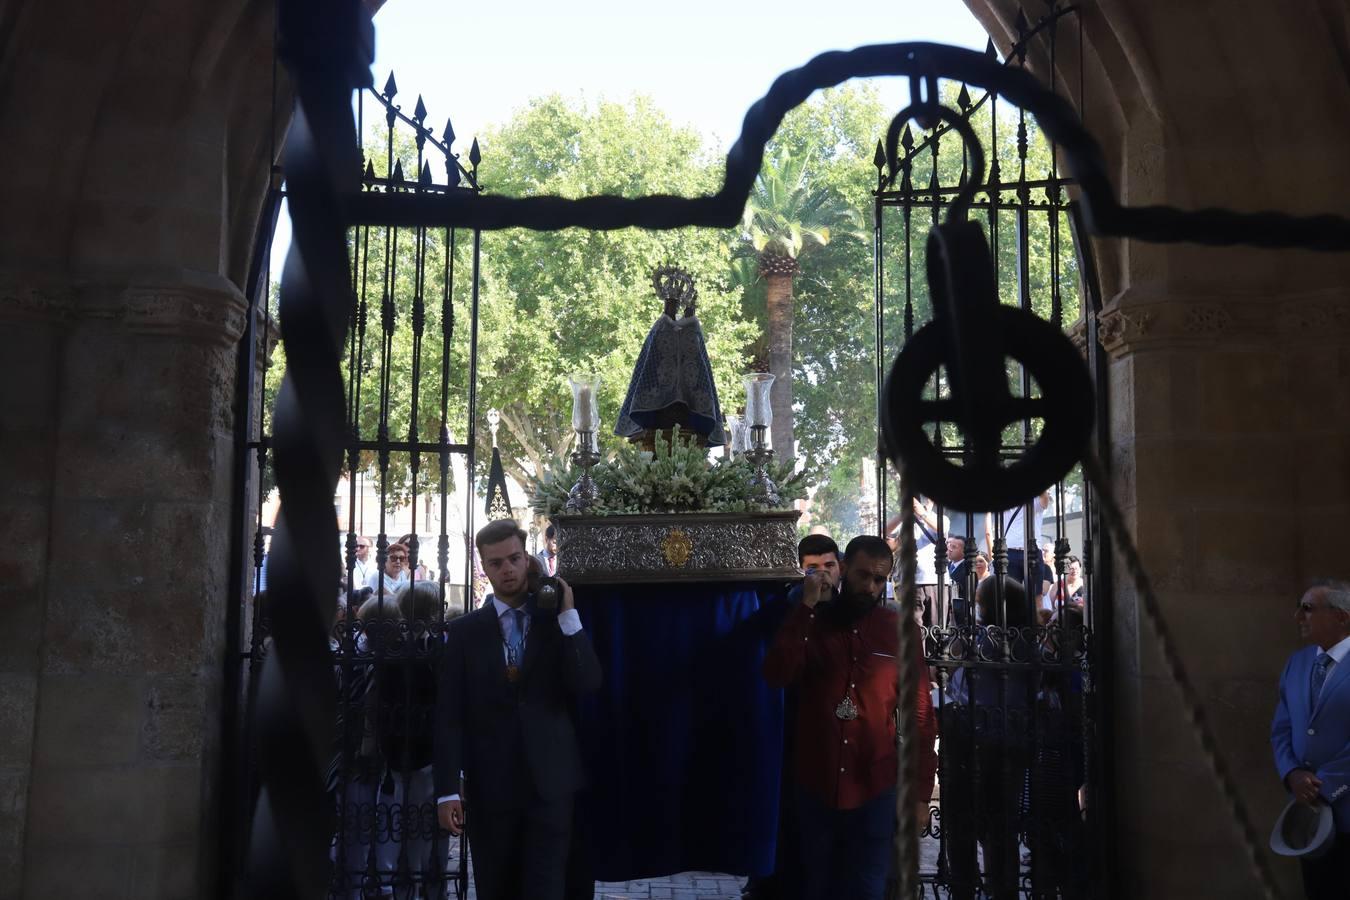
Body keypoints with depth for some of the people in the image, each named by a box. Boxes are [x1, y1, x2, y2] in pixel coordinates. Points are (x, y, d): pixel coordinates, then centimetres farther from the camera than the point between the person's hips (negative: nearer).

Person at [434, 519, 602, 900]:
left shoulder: (560, 622, 5)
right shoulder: (463, 632, 4)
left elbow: (588, 686, -8)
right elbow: (449, 715, 0)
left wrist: (569, 615, -12)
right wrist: (448, 790, -7)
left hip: (550, 782, -1)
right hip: (489, 786, 1)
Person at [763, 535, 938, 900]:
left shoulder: (901, 631, -1)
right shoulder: (811, 622, 4)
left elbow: (920, 715, 0)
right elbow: (777, 675, -14)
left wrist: (921, 791, -1)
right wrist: (807, 606, -16)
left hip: (876, 791, -2)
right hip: (815, 788, 2)